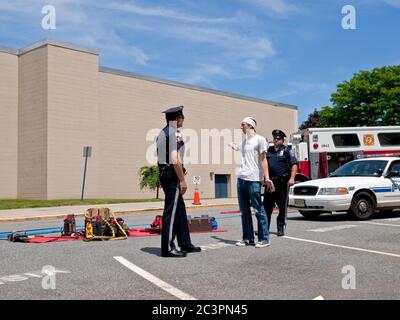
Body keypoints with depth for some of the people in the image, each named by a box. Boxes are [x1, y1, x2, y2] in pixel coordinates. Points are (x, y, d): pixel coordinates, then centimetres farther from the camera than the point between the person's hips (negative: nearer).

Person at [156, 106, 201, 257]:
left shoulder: (162, 133, 16)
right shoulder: (175, 133, -14)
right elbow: (175, 159, -21)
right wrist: (182, 180, -17)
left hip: (163, 172, 10)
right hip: (172, 175, -10)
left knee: (180, 209, 15)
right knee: (171, 211, -4)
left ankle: (185, 244, 22)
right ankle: (168, 248, 2)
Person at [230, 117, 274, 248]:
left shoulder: (260, 140, -3)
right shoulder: (244, 141, 18)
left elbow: (263, 159, -8)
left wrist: (266, 177, -15)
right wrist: (232, 146, 47)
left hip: (253, 179, -8)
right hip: (241, 178, 8)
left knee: (258, 210, -4)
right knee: (244, 211, 11)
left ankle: (264, 239, 2)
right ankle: (247, 238, 19)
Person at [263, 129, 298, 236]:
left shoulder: (287, 151, 2)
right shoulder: (269, 150, 15)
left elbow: (294, 165, -4)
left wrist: (292, 178, -15)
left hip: (282, 182, -4)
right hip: (270, 182, 4)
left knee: (282, 206, 3)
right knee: (267, 206, 3)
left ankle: (280, 228, 13)